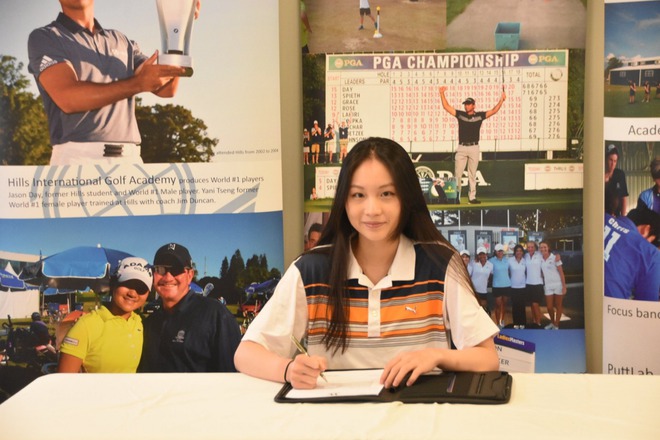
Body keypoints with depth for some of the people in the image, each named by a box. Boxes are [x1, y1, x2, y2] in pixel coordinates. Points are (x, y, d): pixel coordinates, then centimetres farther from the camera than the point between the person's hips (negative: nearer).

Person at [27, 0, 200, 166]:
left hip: (129, 157, 5)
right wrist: (138, 83, -14)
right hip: (78, 157, -4)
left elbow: (166, 88, 12)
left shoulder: (121, 41, 22)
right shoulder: (43, 38, 6)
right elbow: (68, 98, -10)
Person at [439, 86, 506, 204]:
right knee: (457, 174, -4)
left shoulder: (479, 115, 5)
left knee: (472, 175, 5)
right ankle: (456, 196, 1)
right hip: (461, 148, 0)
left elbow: (493, 111, -2)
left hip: (474, 148, 0)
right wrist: (442, 94, -2)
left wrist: (501, 100, -14)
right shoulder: (460, 114, 7)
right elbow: (446, 107, 4)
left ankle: (472, 197, 8)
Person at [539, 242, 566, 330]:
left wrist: (564, 286, -12)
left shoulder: (555, 258, -8)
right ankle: (552, 322, 29)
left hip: (558, 285, -3)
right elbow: (541, 272, 10)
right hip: (547, 286, 3)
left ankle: (556, 325, 15)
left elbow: (561, 272, -8)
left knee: (558, 306, 5)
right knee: (549, 307, 6)